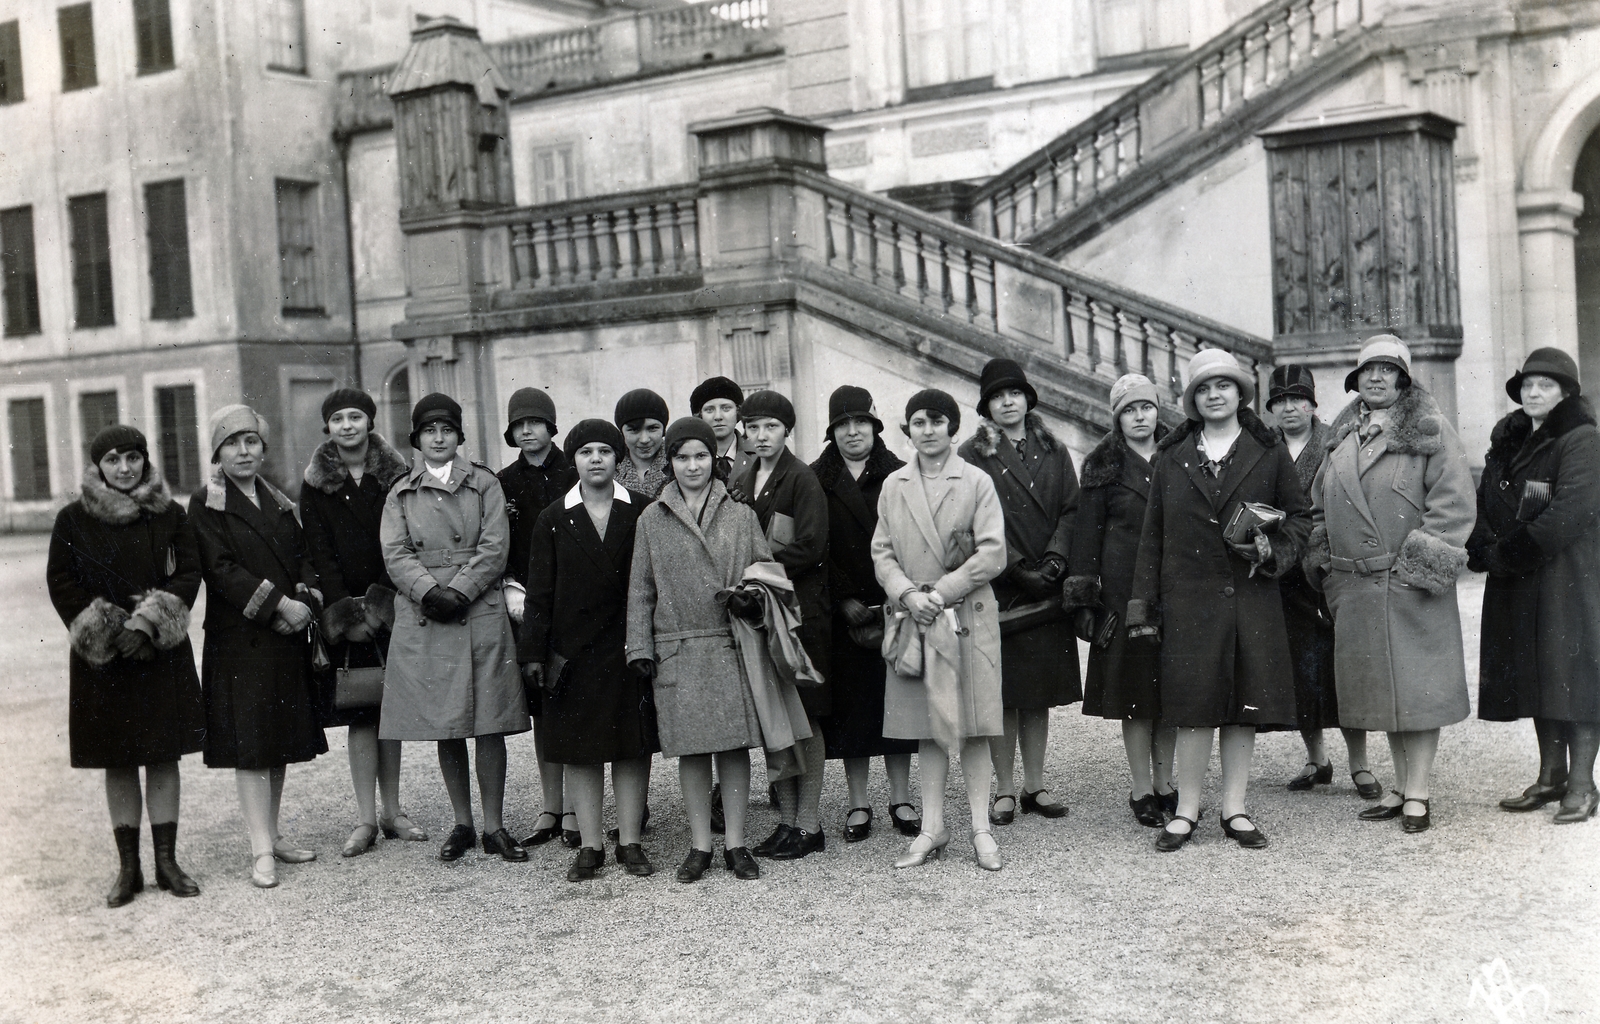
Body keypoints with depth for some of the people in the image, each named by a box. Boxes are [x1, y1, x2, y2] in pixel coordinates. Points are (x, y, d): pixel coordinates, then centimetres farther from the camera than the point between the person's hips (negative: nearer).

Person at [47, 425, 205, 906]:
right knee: (118, 763, 5)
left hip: (162, 653, 0)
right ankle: (128, 868, 13)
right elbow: (61, 582, -1)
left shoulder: (169, 515, 1)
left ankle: (166, 861, 12)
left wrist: (148, 624, -14)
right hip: (103, 658, 0)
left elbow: (190, 573, -2)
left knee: (163, 756, 3)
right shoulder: (72, 520, 0)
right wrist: (104, 633, -11)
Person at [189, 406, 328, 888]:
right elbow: (221, 569, -13)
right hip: (238, 641, -6)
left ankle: (272, 834, 21)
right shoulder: (205, 504, -4)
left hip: (288, 637, 6)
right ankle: (261, 852, -6)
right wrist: (279, 603, -19)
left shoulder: (279, 503, 15)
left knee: (282, 739, 10)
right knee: (249, 742, -7)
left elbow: (303, 556, 10)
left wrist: (306, 600, -10)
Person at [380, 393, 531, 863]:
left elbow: (494, 549, -2)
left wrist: (459, 591, -14)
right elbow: (396, 556, 1)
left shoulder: (485, 485, 8)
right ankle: (462, 824, 18)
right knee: (444, 727, 6)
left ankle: (493, 826, 7)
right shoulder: (400, 494, 11)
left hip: (481, 615, -1)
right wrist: (431, 592, -15)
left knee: (489, 724, -2)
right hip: (424, 618, 1)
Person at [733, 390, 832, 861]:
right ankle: (787, 819, 17)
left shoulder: (802, 479, -7)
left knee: (803, 718, -1)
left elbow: (810, 548, -14)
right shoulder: (742, 483, 13)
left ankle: (809, 824, 6)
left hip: (800, 610, -6)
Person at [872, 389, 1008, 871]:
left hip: (969, 616, -2)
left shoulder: (976, 482, 0)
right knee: (926, 728, 6)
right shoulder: (893, 486, 9)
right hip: (914, 617, 3)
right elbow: (881, 553, 7)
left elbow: (992, 554, -7)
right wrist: (908, 594, -11)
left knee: (973, 727, 2)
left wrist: (941, 591, -13)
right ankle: (932, 828, 13)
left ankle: (980, 828, 9)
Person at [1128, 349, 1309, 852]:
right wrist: (1143, 606, 3)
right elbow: (1152, 536, 8)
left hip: (1252, 598, 1)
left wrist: (1271, 550, -7)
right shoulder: (1170, 457, 8)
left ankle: (1235, 809, 15)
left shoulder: (1268, 452, 7)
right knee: (1194, 705, -2)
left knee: (1244, 706, 4)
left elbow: (1300, 516, 14)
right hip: (1189, 598, -1)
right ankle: (1186, 811, 8)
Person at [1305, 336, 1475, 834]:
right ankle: (1401, 786, 22)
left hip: (1412, 585, -5)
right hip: (1356, 587, 5)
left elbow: (1454, 502, -9)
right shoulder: (1342, 439, 15)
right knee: (1382, 688, 11)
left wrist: (1424, 562, -15)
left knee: (1418, 685, -3)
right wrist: (1325, 564, 12)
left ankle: (1418, 794, 4)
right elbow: (1321, 508, 21)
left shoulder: (1430, 432, -2)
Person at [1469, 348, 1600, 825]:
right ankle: (1551, 776, 19)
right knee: (1535, 674, 10)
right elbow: (1483, 504, 10)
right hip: (1516, 586, 7)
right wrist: (1486, 550, -9)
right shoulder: (1507, 443, 14)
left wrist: (1509, 553, -18)